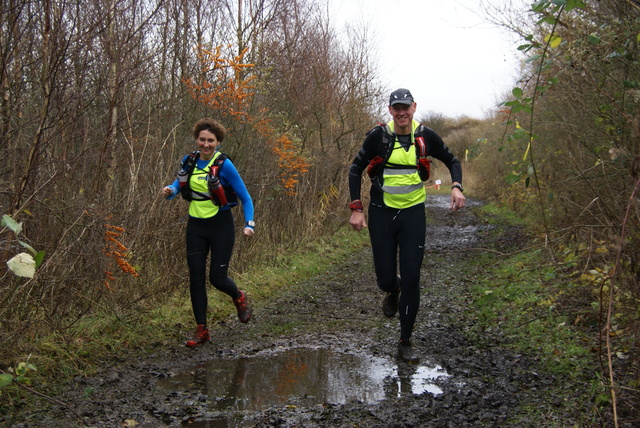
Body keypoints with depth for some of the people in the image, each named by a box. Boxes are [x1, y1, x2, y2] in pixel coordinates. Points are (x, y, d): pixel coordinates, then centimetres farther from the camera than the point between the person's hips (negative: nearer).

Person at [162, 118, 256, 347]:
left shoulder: (224, 165, -13)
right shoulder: (189, 161, 2)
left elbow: (245, 197, -7)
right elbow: (179, 184, 17)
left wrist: (249, 224, -18)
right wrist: (169, 190, -7)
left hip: (221, 225, -4)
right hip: (196, 226, 4)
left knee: (217, 278, -3)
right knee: (196, 278, 1)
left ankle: (239, 298, 32)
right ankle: (201, 330, 12)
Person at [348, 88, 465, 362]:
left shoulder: (426, 137, -4)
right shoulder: (378, 136, -8)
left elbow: (452, 161, 12)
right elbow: (356, 169, -1)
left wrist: (456, 187, -8)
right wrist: (356, 209, -9)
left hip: (413, 213, 1)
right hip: (382, 213, 0)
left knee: (411, 279, -4)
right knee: (386, 279, 1)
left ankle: (405, 343, 9)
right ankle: (392, 291, 42)